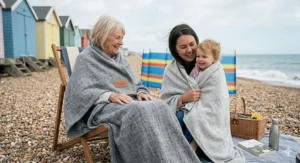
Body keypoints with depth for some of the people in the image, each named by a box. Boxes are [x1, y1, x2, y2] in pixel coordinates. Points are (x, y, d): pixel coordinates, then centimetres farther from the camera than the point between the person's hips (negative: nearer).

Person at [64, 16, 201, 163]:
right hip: (103, 107, -5)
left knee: (159, 106, -25)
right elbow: (80, 91, -9)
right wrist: (110, 95, -24)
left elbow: (136, 84, 20)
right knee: (139, 111, -36)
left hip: (130, 103, 6)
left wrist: (141, 93, -5)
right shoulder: (86, 59, 4)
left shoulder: (121, 59, 22)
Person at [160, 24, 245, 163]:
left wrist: (195, 142, -24)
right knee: (178, 117, -30)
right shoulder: (171, 70, 0)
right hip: (182, 119, 2)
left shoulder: (215, 71, -10)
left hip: (207, 125, -1)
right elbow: (165, 103, -3)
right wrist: (183, 99, -24)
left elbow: (214, 108, -16)